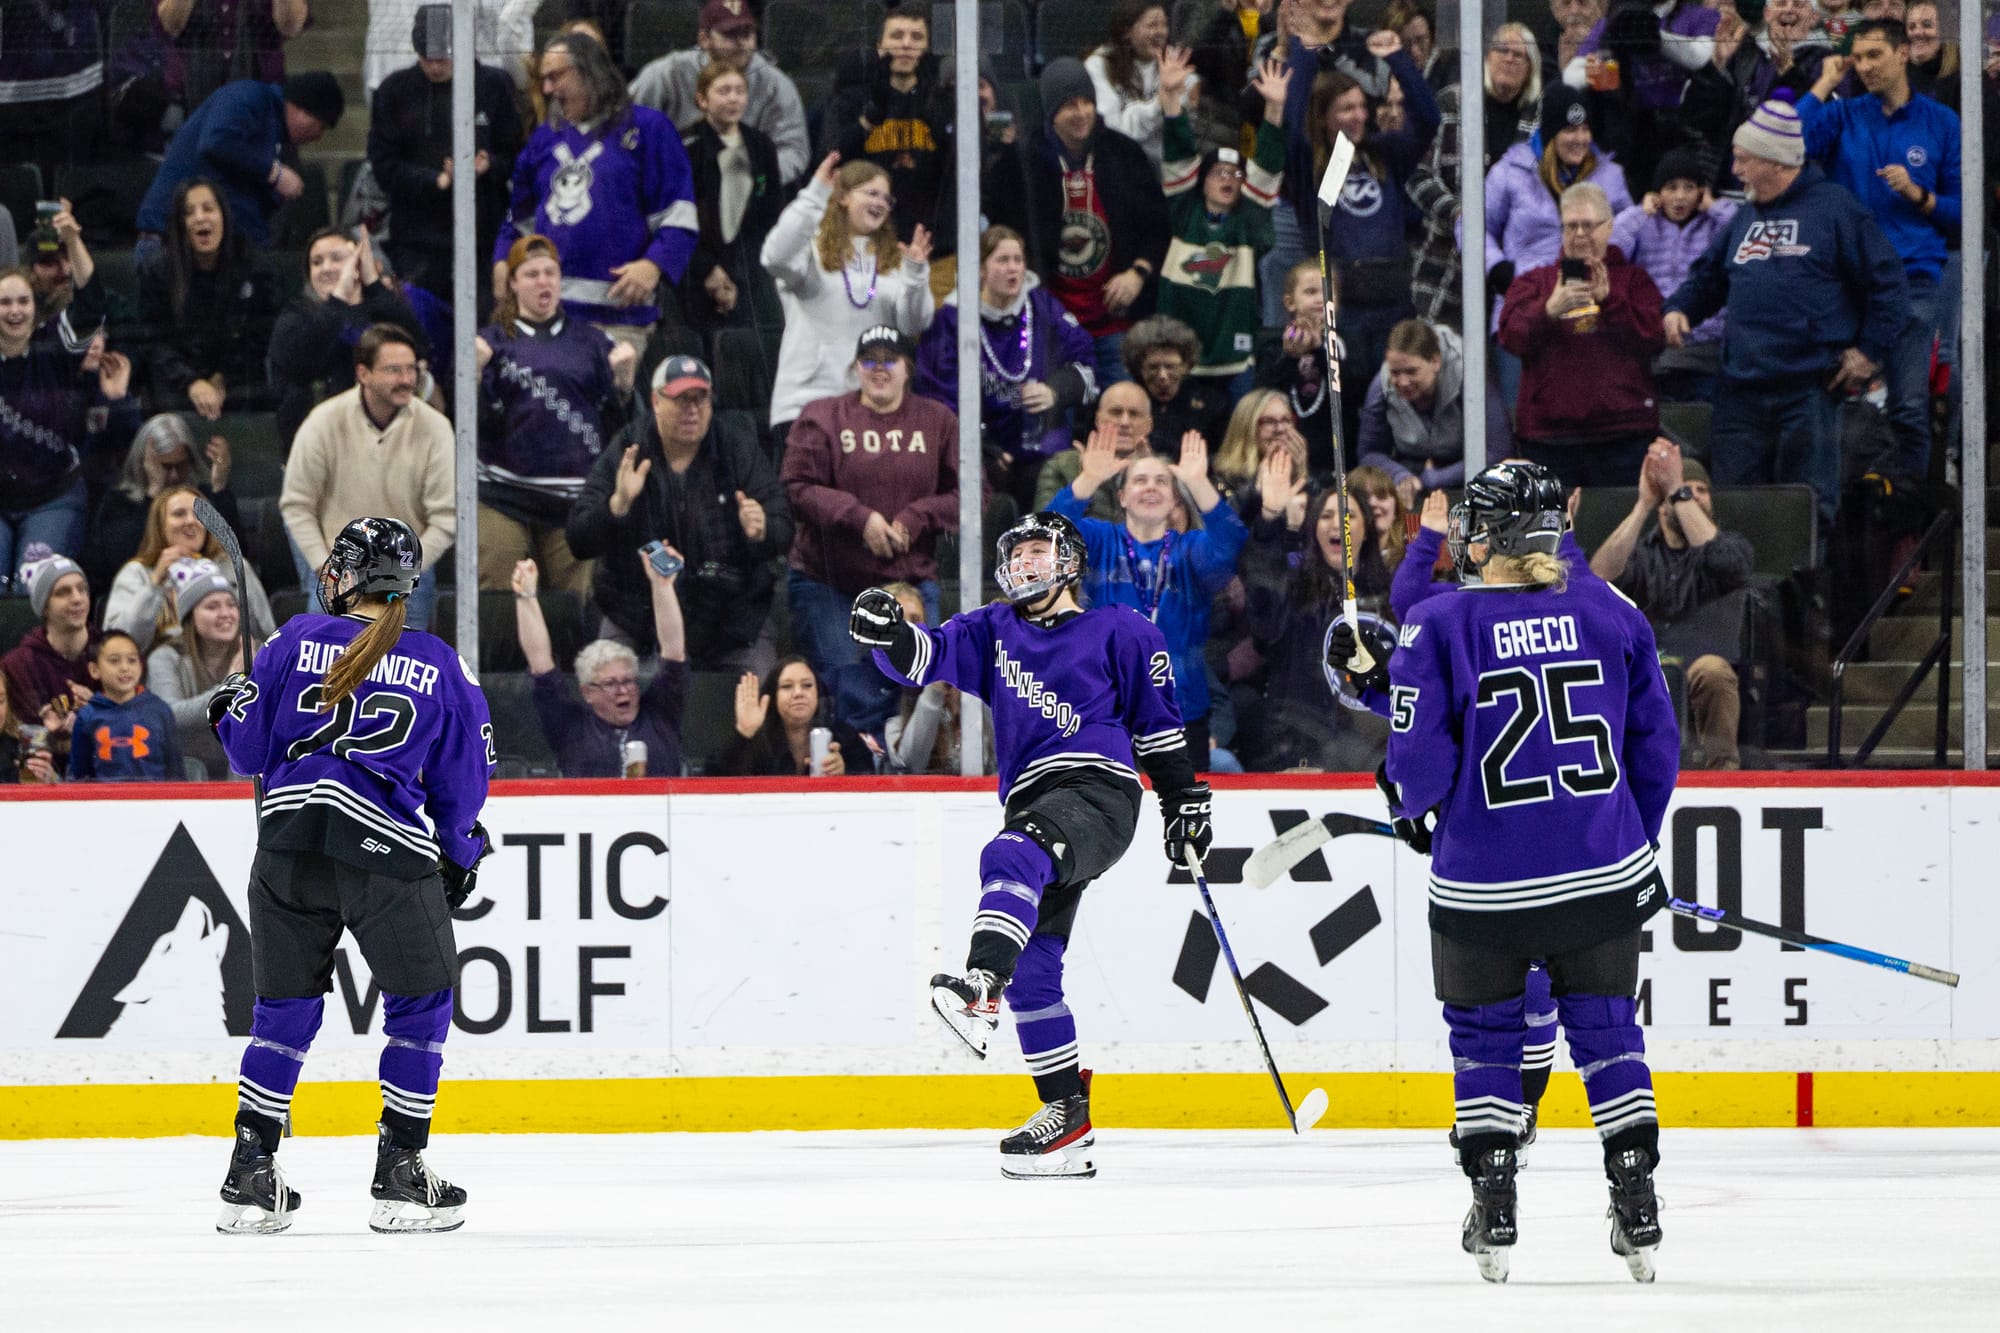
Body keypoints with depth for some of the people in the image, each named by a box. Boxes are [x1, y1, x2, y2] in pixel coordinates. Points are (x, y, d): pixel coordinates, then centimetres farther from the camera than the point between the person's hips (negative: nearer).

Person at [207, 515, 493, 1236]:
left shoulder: (300, 640, 6)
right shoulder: (441, 666, 6)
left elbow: (252, 748, 9)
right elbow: (462, 780, 10)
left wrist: (225, 711, 31)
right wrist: (462, 852, 27)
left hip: (290, 837, 2)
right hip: (387, 851, -2)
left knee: (285, 1006, 14)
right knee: (420, 1004, 12)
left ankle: (249, 1177, 12)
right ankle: (400, 1178, 7)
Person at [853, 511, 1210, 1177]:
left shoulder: (1121, 633, 8)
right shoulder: (993, 634, 20)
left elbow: (1159, 723, 10)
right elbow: (926, 655, 6)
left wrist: (1186, 803, 6)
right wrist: (887, 632, -16)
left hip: (1098, 792, -7)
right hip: (1035, 809, 7)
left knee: (1011, 857, -36)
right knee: (1031, 970, 1)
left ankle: (980, 989, -57)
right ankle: (1067, 1122, 5)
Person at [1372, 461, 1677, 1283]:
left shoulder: (1439, 627, -10)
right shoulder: (1610, 614, 0)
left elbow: (1420, 761, -12)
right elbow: (1655, 743, 5)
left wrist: (1413, 807, 12)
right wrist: (1636, 843, 19)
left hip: (1485, 882, -2)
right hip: (1604, 875, 2)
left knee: (1485, 1035, 13)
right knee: (1605, 1029, 14)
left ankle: (1493, 1216, 9)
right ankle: (1637, 1210, 10)